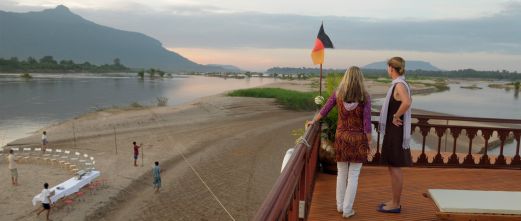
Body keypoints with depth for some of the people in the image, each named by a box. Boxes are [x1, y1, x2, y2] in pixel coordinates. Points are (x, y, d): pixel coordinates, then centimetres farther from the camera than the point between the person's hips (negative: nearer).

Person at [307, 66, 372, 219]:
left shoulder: (338, 94, -3)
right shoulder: (364, 97, -10)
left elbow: (323, 111, 7)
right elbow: (367, 123, -11)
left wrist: (313, 121, 25)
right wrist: (369, 142, -1)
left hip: (341, 137, 2)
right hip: (358, 139, -2)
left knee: (342, 173, 16)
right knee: (353, 176, 6)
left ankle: (340, 206, 27)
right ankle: (347, 210, 12)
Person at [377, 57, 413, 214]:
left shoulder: (399, 85, -18)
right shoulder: (400, 84, 12)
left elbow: (407, 102, -36)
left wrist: (396, 117, -23)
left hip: (395, 132, -10)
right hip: (393, 131, 10)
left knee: (395, 168, -1)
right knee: (393, 167, 15)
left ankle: (395, 205, 9)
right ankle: (395, 202, 25)